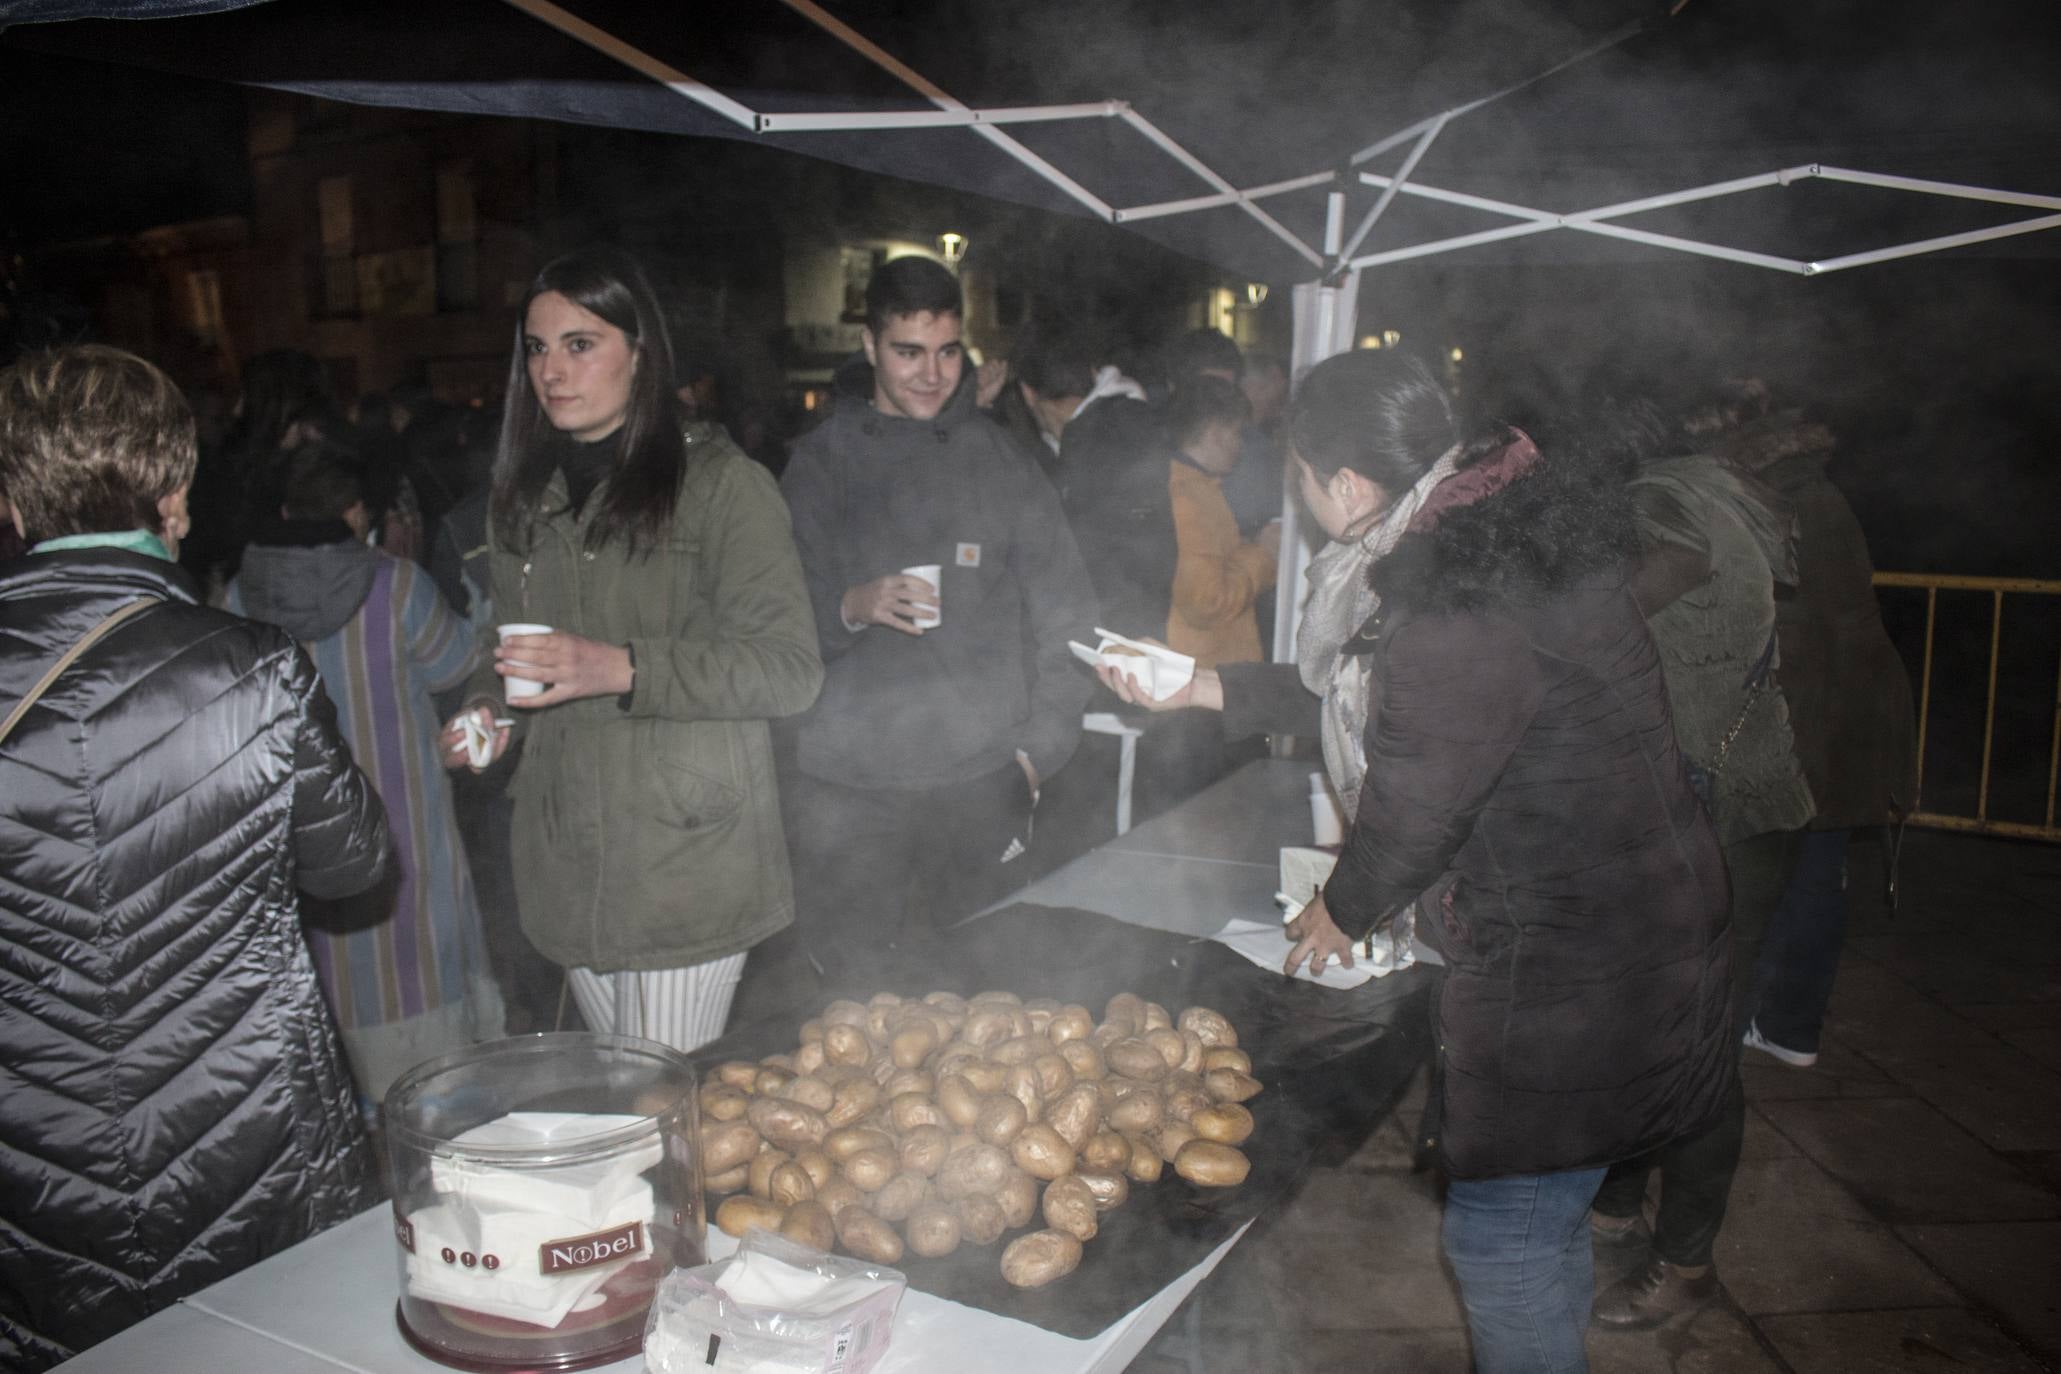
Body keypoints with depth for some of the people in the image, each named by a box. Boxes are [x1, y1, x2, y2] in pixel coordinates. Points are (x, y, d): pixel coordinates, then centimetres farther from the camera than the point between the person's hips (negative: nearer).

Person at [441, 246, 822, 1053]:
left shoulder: (719, 480, -7)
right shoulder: (526, 493, 14)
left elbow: (790, 667, -14)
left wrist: (623, 670, -24)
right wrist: (486, 709, 5)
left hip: (689, 858, -6)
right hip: (567, 860, 6)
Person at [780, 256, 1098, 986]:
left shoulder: (1000, 460, 8)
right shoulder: (819, 461, 6)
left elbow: (1063, 610, 10)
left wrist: (1039, 748, 4)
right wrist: (850, 607, -17)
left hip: (981, 782, 1)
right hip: (847, 785, 0)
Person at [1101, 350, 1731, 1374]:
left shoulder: (1462, 608, -29)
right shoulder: (1495, 534, 4)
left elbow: (1411, 808, -20)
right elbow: (1364, 691, 15)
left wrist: (1344, 912, 0)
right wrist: (1210, 687, 17)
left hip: (1572, 968, -10)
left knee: (1501, 1234, 6)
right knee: (1547, 1217, 26)